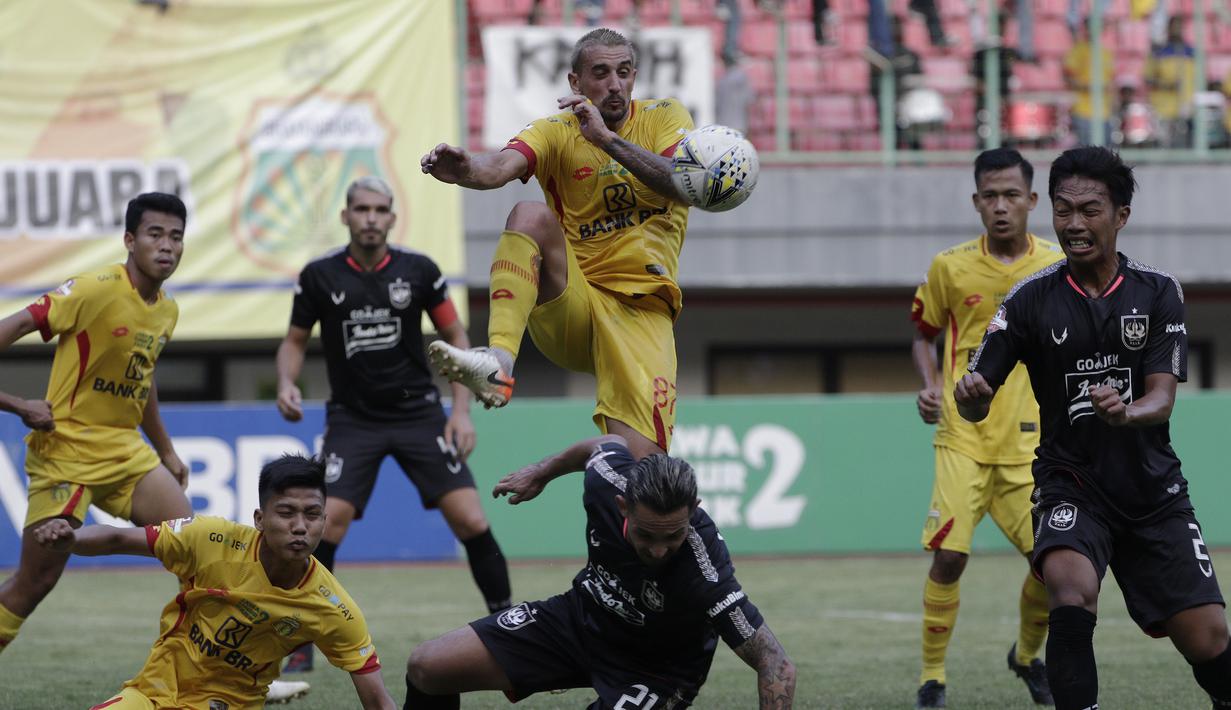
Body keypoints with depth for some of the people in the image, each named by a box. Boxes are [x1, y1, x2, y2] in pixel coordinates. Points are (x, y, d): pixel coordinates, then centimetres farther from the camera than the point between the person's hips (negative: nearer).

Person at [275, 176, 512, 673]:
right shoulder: (320, 276, -4)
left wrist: (462, 410, -3)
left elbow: (456, 338, 6)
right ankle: (302, 644, -3)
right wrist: (287, 383, -12)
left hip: (418, 413, 1)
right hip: (352, 420, 0)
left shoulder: (419, 271, -4)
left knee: (471, 522, -9)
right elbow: (295, 340, 9)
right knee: (326, 524, -17)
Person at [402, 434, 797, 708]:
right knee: (427, 667, -4)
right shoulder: (607, 478, -26)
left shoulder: (705, 576, -39)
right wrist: (541, 472, 19)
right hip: (581, 616, 5)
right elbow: (609, 444, 1)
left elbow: (776, 664, -35)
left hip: (654, 668, -5)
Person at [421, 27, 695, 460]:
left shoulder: (665, 118, 4)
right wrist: (466, 169, -44)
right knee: (531, 215, -31)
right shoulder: (556, 132, 3)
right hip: (570, 307, 0)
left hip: (641, 313, 0)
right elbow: (503, 166, -20)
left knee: (640, 460, -22)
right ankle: (497, 361, -43)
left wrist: (608, 139, -28)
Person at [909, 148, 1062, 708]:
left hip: (1031, 443, 1)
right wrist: (929, 386, -2)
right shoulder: (950, 267, 0)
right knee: (949, 556, -13)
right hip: (963, 439, -1)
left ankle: (1027, 656, 25)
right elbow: (923, 334, 15)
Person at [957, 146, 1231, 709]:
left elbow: (1163, 398, -9)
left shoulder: (1158, 293, -1)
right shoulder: (1032, 300, -4)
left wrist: (1125, 412, -33)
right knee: (1071, 586, -32)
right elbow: (976, 403, -4)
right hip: (1071, 486, -1)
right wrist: (970, 397, -30)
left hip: (1153, 490, 1)